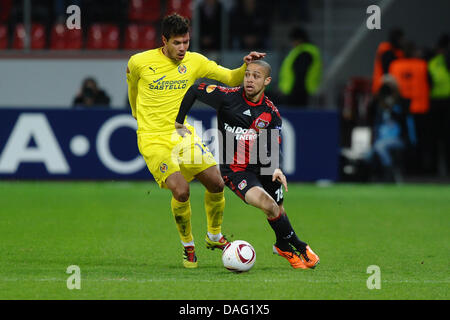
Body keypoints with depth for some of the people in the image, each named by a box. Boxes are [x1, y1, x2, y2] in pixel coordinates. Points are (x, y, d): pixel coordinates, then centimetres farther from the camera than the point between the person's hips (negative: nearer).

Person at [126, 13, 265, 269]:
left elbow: (230, 78, 3)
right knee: (181, 191, -22)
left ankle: (214, 236, 21)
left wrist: (246, 66, -17)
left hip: (183, 135, 4)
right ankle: (188, 246, 2)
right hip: (154, 140, -4)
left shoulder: (194, 62, 1)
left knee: (216, 183, -7)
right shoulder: (140, 62, -7)